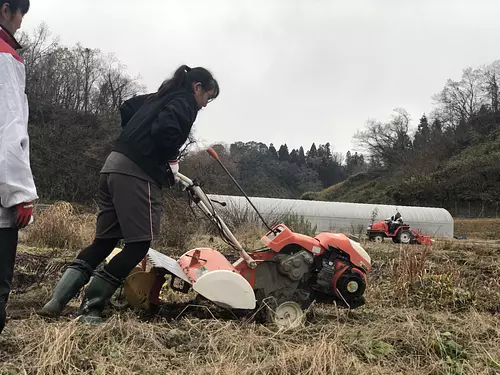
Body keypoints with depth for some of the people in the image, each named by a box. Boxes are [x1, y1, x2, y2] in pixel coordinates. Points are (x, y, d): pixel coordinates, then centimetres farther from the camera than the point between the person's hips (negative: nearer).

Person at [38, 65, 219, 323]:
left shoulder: (160, 98, 25)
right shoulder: (185, 103, -1)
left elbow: (127, 109, 28)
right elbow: (164, 129, -19)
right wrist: (171, 159, -3)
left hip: (114, 166, 9)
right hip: (137, 173, -9)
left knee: (105, 241, 11)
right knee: (139, 243, -3)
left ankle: (57, 300, 7)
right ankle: (90, 308, -1)